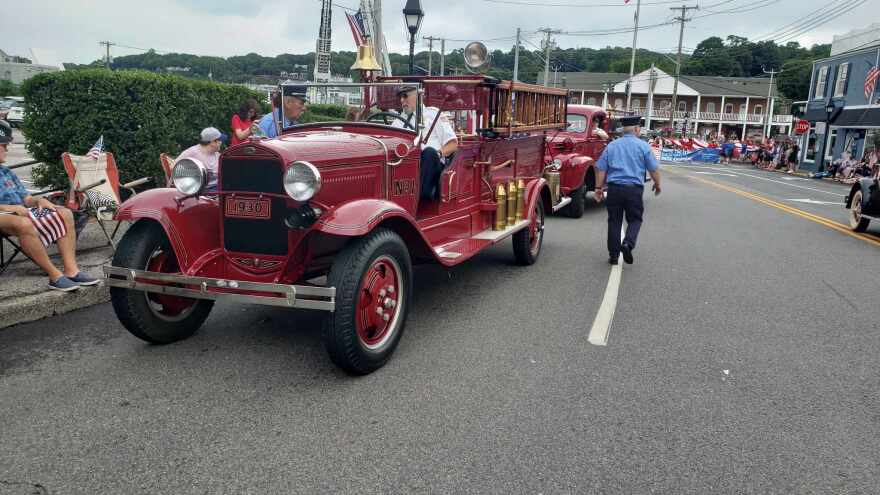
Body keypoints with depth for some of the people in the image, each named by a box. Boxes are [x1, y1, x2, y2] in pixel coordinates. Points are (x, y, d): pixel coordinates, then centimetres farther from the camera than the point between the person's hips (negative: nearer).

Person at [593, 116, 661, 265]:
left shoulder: (611, 146, 9)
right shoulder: (643, 146, 1)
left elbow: (600, 168, 6)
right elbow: (654, 169, 2)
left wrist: (599, 187, 12)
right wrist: (657, 184, 18)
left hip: (614, 187, 2)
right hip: (634, 189, -2)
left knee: (614, 220, 9)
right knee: (635, 219, 10)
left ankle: (613, 254, 10)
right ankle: (628, 243, -15)